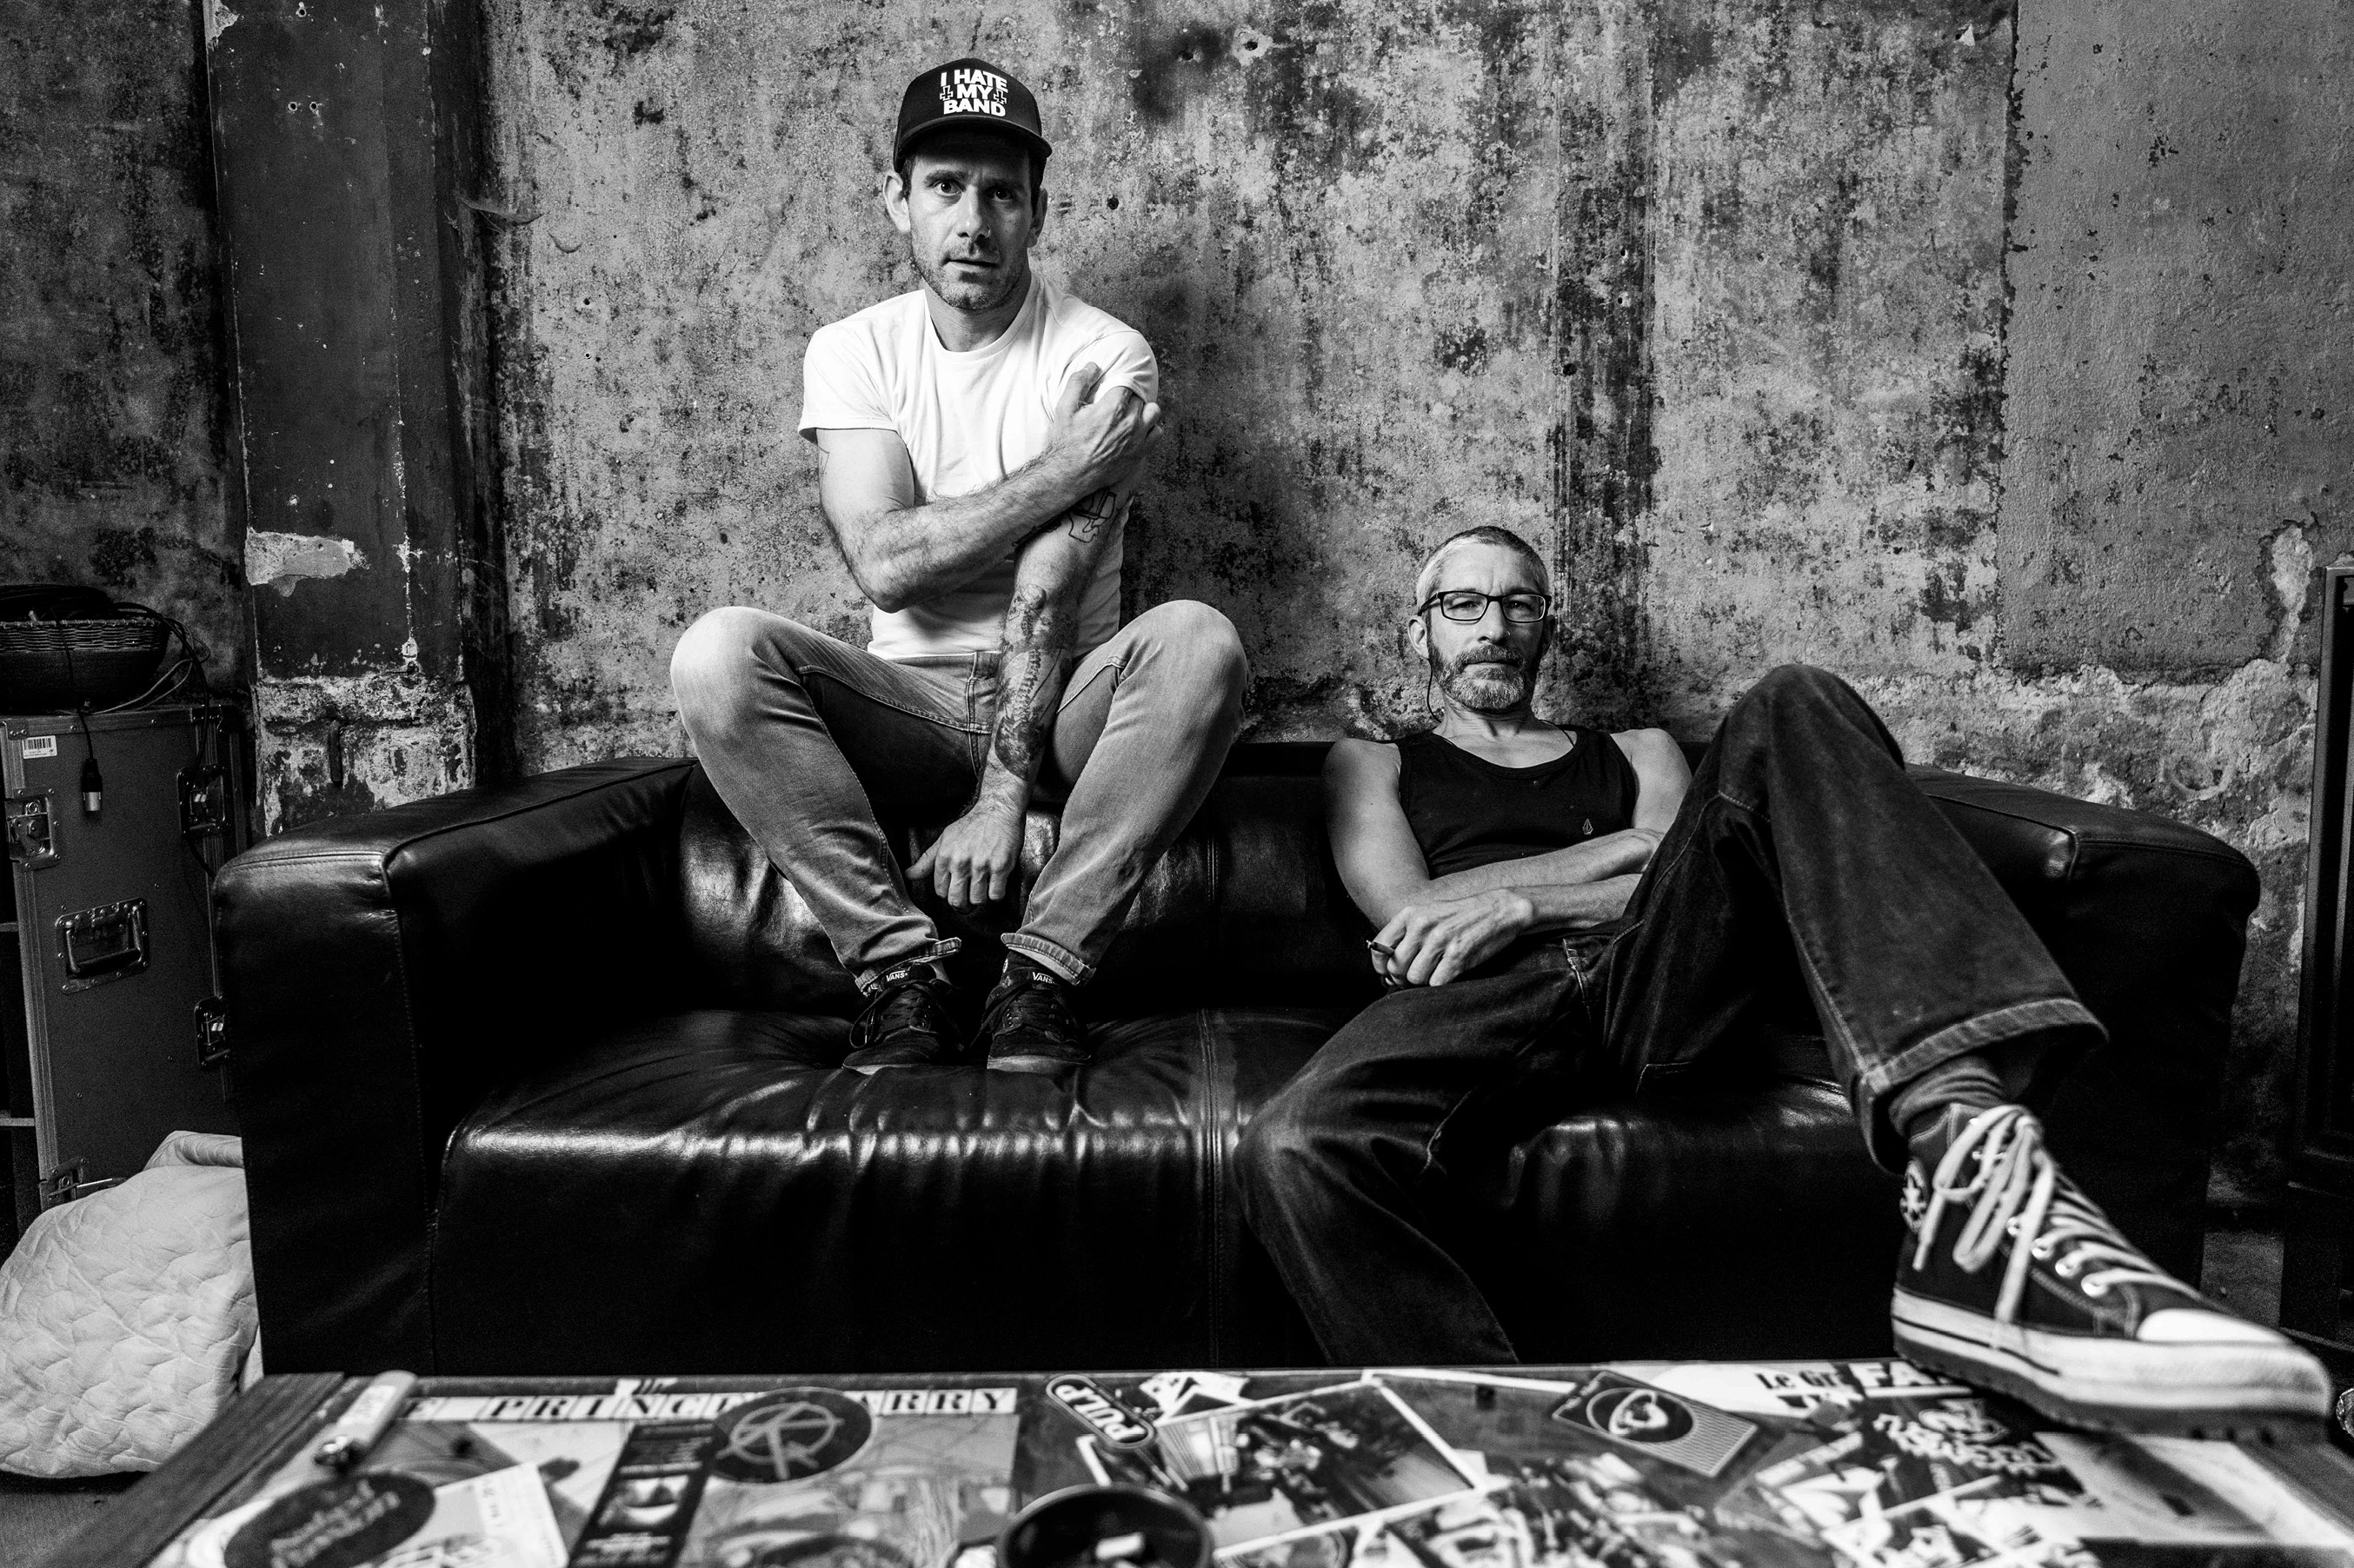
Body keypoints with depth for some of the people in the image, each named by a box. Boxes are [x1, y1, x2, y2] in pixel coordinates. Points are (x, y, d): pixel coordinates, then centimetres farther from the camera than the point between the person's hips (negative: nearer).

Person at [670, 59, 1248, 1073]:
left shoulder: (1106, 359, -6)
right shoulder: (851, 352, 2)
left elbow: (1049, 594, -17)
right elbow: (884, 565, -13)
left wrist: (1003, 798, -23)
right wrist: (1067, 469, -17)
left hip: (1063, 698, -1)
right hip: (912, 703, 2)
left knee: (1200, 643, -31)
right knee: (716, 654, -24)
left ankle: (1043, 971, -23)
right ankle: (902, 967, -19)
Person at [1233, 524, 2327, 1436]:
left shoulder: (1635, 750, 35)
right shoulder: (1372, 762, 28)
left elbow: (1679, 877, 13)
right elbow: (1407, 916, 7)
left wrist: (1515, 898, -3)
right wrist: (1623, 851, 7)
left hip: (1660, 980, 3)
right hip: (1494, 997, -2)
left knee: (1790, 710, -24)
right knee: (1294, 1148, -37)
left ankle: (1965, 1157, -44)